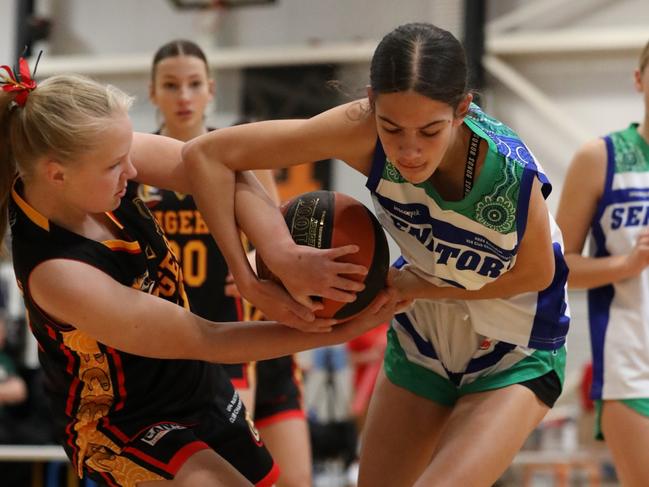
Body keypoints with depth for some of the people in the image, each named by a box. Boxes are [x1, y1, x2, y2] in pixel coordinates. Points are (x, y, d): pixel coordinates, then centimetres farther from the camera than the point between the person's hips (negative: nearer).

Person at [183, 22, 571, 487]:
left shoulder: (511, 174, -36)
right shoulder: (363, 131, -29)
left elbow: (534, 274, -14)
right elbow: (206, 154, -24)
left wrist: (410, 286, -17)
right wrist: (245, 276, -27)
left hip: (514, 360, -4)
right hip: (420, 341, 4)